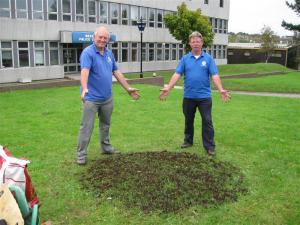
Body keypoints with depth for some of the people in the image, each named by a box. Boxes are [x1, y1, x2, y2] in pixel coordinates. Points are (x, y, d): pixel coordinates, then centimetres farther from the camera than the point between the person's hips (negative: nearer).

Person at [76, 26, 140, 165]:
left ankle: (106, 147, 36)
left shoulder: (109, 53, 8)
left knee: (106, 125, 20)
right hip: (92, 98, -7)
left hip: (107, 98, 7)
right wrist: (84, 89, -47)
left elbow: (117, 72, 14)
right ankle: (81, 154, 8)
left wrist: (128, 88, 14)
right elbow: (84, 71, -30)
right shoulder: (88, 52, -14)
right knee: (86, 127, -1)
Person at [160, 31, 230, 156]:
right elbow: (177, 74, -3)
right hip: (188, 96, 2)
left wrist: (221, 90, -21)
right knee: (188, 121, 15)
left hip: (204, 96, -2)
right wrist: (168, 88, -15)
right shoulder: (185, 59, 4)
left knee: (207, 121, -1)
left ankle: (209, 146, 7)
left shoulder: (208, 58, 0)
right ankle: (188, 141, 32)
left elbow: (214, 76, -7)